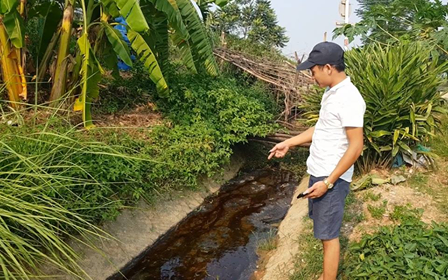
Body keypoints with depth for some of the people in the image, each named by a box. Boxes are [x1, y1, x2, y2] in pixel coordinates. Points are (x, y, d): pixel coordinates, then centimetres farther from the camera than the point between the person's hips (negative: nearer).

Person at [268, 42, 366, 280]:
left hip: (332, 178, -9)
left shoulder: (349, 98, -21)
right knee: (325, 230, 19)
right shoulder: (331, 92, 9)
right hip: (318, 172, 9)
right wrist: (289, 143, 17)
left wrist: (328, 182, -21)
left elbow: (356, 146, -23)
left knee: (328, 235, 3)